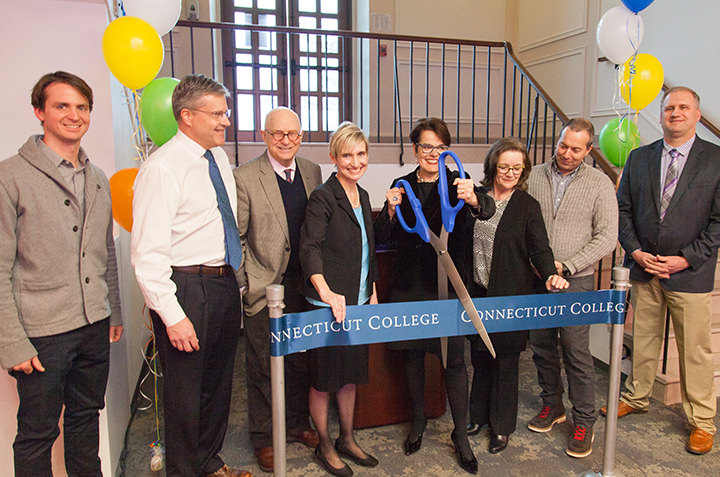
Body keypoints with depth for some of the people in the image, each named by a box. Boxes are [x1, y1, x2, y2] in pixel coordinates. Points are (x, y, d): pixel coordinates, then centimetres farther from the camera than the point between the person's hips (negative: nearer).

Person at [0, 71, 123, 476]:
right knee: (37, 433, 9)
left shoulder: (98, 179, 10)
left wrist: (115, 312, 16)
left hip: (95, 326, 5)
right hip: (42, 333, -5)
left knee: (86, 417, 19)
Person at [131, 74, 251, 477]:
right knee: (184, 390, 7)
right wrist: (172, 315, -21)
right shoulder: (162, 168, -15)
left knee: (219, 382, 21)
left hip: (226, 284, 8)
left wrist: (234, 277, 14)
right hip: (186, 288, -8)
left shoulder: (219, 158, 10)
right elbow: (148, 252, -19)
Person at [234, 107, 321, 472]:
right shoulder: (244, 177, -9)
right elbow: (235, 237, -8)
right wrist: (244, 284, -13)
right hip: (264, 288, -4)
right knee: (263, 366, 8)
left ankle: (298, 424, 38)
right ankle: (263, 438, 28)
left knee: (301, 360, 17)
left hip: (303, 284, 5)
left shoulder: (312, 171, 6)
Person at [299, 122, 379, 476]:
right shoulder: (323, 198, -13)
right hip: (328, 305, -7)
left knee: (350, 375, 19)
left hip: (358, 303, 8)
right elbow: (310, 247, -26)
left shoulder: (363, 197, 11)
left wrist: (372, 293, 16)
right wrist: (326, 291, -40)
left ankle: (347, 440, 37)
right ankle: (324, 446, 27)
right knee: (324, 379, 7)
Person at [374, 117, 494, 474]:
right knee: (412, 354, 13)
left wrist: (474, 199, -45)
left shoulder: (457, 183, 0)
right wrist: (391, 211, -16)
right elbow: (384, 239, 4)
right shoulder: (401, 186, 7)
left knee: (455, 360, 1)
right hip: (408, 286, 3)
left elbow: (487, 209, -21)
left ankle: (460, 435, 19)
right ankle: (418, 421, 34)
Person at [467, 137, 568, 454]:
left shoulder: (527, 206, -4)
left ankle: (502, 427, 26)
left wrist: (550, 275, -25)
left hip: (510, 295, -3)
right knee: (480, 357, 15)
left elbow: (539, 249, -9)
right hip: (478, 291, 3)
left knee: (505, 361, 8)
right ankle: (478, 416, 35)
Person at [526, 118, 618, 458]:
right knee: (541, 346, 11)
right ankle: (552, 405, 31)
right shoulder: (534, 177, 5)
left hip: (575, 281, -3)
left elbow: (606, 237, -5)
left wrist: (565, 266, -13)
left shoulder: (599, 183, -2)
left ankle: (584, 421, 16)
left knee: (577, 352, -1)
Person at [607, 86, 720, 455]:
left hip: (690, 272, -2)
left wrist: (685, 259, -13)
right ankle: (636, 398, 34)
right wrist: (635, 251, -6)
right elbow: (623, 208, 7)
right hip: (644, 268, 3)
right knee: (642, 339, 15)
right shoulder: (639, 158, 6)